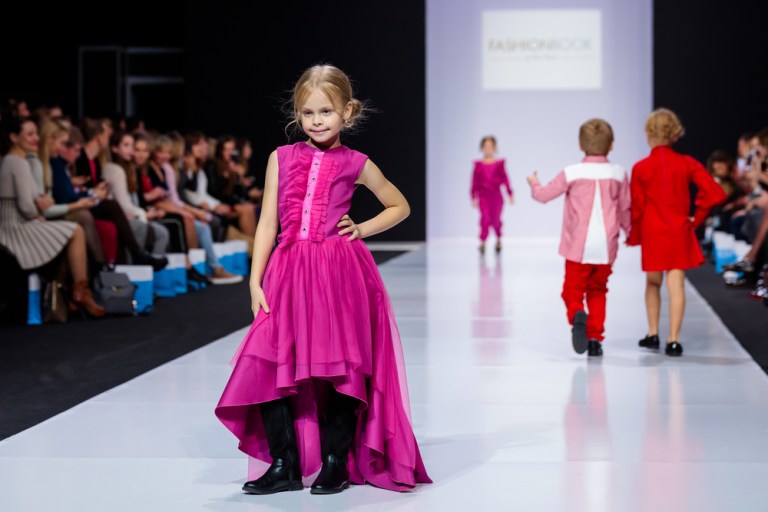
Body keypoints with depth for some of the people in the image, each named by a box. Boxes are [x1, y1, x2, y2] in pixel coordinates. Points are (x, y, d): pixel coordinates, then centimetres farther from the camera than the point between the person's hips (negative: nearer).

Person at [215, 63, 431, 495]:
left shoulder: (356, 164, 7)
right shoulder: (281, 158, 9)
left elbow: (400, 206, 19)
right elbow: (268, 223, 7)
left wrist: (362, 229, 4)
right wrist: (256, 281, 0)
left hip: (340, 274, -2)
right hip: (288, 273, 2)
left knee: (340, 370, -2)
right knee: (267, 369, -5)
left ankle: (336, 464, 13)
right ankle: (286, 467, 7)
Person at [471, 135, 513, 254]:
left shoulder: (499, 164, 3)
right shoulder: (478, 165, 1)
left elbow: (505, 179, 5)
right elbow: (475, 181, 3)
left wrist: (510, 194, 3)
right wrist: (474, 197, 2)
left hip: (496, 195, 1)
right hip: (483, 196, -1)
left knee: (495, 220, 9)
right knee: (485, 217, -18)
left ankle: (498, 240, 36)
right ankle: (483, 243, -14)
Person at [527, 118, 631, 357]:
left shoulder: (571, 173, -7)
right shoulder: (618, 174, 1)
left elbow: (544, 195, -1)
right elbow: (625, 208, 10)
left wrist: (534, 183, 22)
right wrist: (629, 230, 28)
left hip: (578, 246, -2)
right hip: (606, 246, 2)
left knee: (573, 289, 6)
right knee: (598, 291, 16)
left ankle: (577, 315, -26)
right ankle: (595, 338, 12)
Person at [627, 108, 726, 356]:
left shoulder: (641, 168, -5)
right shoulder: (687, 163, -1)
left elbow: (636, 207, -2)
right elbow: (714, 193, -8)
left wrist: (633, 237, 11)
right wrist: (696, 218, 4)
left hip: (652, 233, 0)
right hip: (680, 232, 0)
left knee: (653, 283, 17)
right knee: (676, 284, -3)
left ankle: (653, 334, 23)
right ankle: (673, 339, -8)